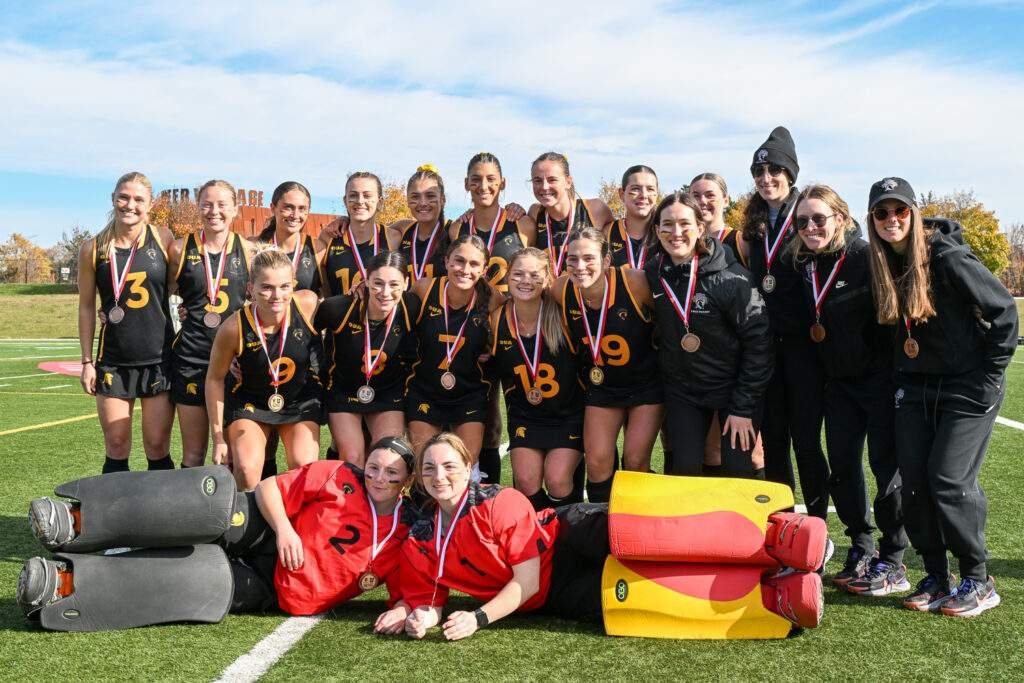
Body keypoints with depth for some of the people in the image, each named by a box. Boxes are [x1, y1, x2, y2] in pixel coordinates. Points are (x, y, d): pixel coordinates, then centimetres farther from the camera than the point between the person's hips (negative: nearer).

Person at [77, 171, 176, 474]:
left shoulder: (163, 239, -1)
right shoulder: (93, 249, 1)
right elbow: (86, 307, 7)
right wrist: (87, 362, 5)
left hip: (159, 358, -1)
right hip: (113, 361, 1)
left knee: (158, 448, 3)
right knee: (116, 448, 5)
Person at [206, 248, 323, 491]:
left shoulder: (308, 304, -25)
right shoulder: (234, 328, -26)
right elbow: (215, 379, -10)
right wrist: (218, 438, -6)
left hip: (301, 400, 1)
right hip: (249, 401, -1)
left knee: (305, 468, -14)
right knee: (246, 470, -18)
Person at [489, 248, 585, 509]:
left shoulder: (561, 315, -17)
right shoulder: (498, 319, -8)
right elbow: (494, 364, 11)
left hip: (568, 414, -2)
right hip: (524, 416, 2)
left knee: (557, 481, -14)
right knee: (526, 481, -11)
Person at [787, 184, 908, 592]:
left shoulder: (868, 258, -14)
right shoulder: (805, 266, 5)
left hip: (879, 379, -6)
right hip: (838, 383, 6)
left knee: (887, 467, 0)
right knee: (841, 468, 8)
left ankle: (892, 563, 10)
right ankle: (861, 550, 24)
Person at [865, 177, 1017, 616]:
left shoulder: (947, 257, -16)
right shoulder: (883, 264, 3)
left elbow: (1003, 309, -12)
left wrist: (991, 372, -10)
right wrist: (900, 376, 11)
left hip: (968, 387, -6)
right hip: (914, 387, 6)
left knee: (950, 479, -9)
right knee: (913, 481, 3)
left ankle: (978, 582, 8)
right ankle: (936, 578, 16)